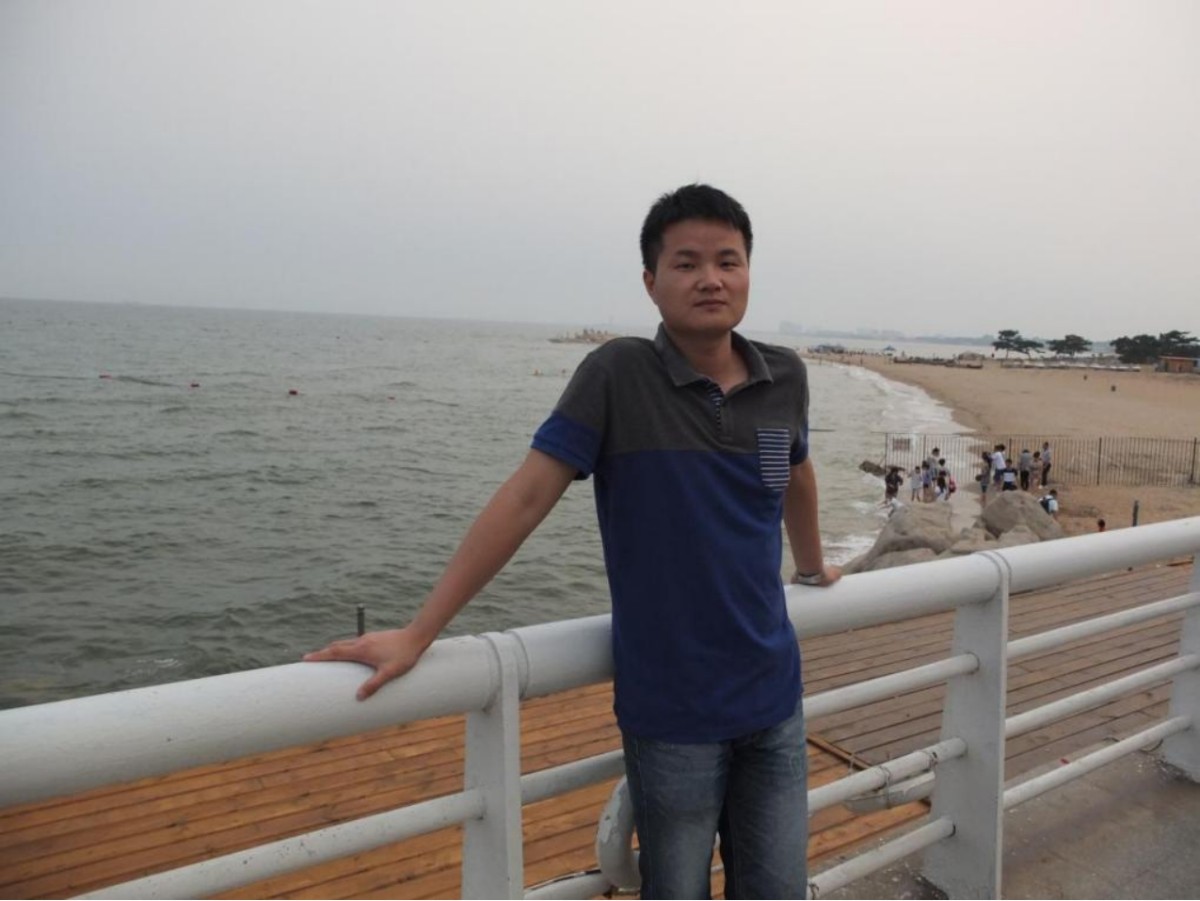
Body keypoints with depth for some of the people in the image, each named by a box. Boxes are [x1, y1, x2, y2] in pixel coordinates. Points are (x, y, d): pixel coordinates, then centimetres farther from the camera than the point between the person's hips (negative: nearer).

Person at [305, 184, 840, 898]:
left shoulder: (785, 378, 0)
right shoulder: (617, 375, -13)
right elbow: (527, 497, -17)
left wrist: (814, 566, 33)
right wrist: (417, 633, -19)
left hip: (775, 698, 5)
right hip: (672, 708, -4)